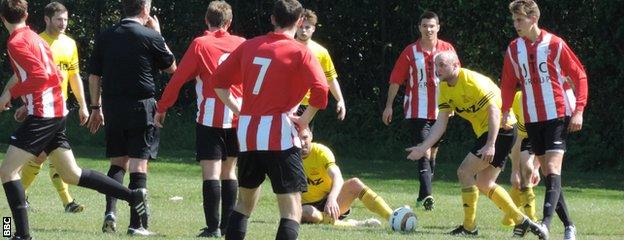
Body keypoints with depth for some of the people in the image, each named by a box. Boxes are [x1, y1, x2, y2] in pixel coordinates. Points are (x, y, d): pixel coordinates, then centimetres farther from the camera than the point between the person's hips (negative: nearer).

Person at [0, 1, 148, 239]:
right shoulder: (34, 37, 15)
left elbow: (40, 75, -22)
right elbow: (56, 76, 20)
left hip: (42, 115, -9)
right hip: (57, 112, 9)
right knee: (71, 174, 15)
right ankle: (133, 195, 14)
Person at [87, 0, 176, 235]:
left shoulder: (105, 37, 5)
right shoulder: (150, 37, -7)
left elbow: (94, 76, 7)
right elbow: (171, 67, 8)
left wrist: (96, 108, 17)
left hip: (112, 107, 4)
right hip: (141, 106, -4)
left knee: (118, 162, 16)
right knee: (138, 165, -1)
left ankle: (110, 211, -2)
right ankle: (136, 224, -4)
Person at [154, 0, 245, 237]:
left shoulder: (200, 44, -4)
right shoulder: (241, 44, 6)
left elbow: (178, 78, -5)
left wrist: (162, 108, 3)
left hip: (210, 117, -4)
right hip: (237, 115, 4)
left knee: (211, 171, -7)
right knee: (229, 171, 14)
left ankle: (212, 227, -12)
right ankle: (228, 225, 15)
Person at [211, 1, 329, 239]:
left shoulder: (249, 46, 11)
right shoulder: (300, 52, -4)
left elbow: (218, 80, 14)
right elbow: (320, 92, -16)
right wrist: (304, 120, -1)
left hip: (247, 135, 5)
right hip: (281, 136, -5)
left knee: (244, 203, 20)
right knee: (292, 210, -4)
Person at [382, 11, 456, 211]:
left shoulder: (447, 50, 2)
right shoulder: (410, 52, -3)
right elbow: (396, 79, 0)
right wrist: (389, 105, -2)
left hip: (440, 110, 3)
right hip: (417, 111, -3)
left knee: (432, 152, 13)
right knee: (424, 153, -15)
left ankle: (423, 195, 25)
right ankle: (427, 195, -24)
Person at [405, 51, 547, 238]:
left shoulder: (472, 81, -21)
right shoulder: (445, 89, 6)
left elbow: (494, 110, -26)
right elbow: (440, 123, 5)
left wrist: (490, 145, -33)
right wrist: (423, 148, -5)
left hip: (501, 130, -10)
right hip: (485, 132, 10)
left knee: (464, 172, -12)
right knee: (484, 184, 10)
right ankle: (521, 221, 14)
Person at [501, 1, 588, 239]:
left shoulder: (555, 44, -7)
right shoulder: (514, 49, 7)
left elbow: (579, 76, -4)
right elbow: (508, 84, 15)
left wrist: (578, 111, -10)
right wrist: (505, 112, 2)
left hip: (558, 115, -5)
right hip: (532, 119, 5)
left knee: (553, 170, -16)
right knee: (547, 173, 6)